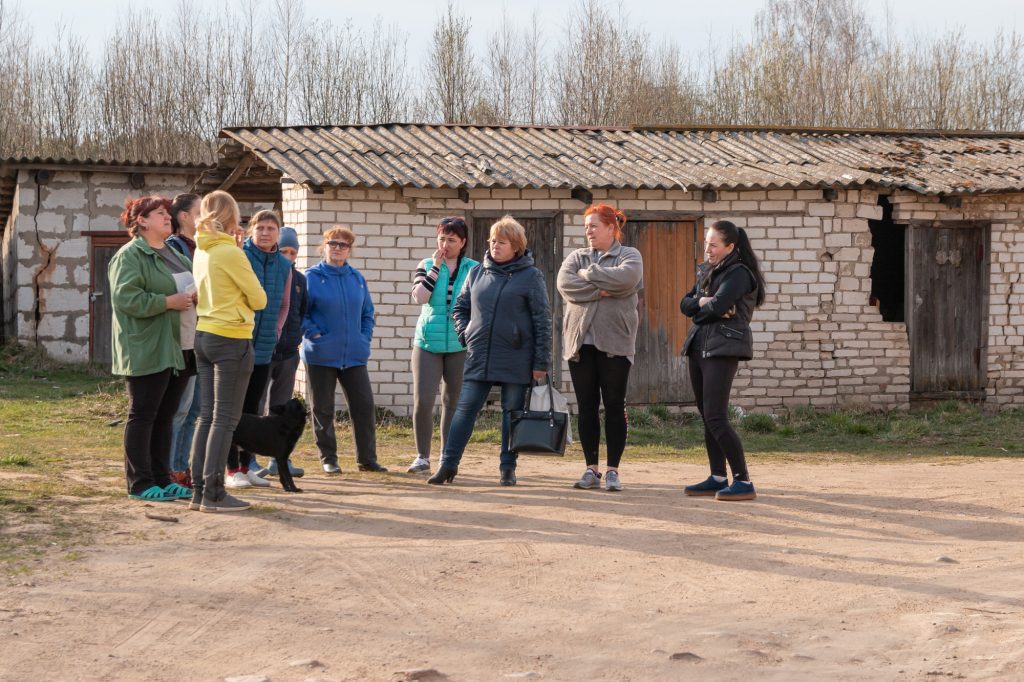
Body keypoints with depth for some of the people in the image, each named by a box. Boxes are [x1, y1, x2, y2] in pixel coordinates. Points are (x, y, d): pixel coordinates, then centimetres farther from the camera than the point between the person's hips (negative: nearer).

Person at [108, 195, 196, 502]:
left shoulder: (174, 254, 20)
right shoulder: (130, 256, -8)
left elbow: (189, 288, 30)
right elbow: (126, 298, -20)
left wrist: (196, 298, 6)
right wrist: (169, 302, -18)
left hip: (178, 349, 8)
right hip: (148, 350, -8)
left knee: (165, 416, 11)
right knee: (143, 415, -3)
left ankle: (162, 479, 16)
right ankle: (140, 483, 0)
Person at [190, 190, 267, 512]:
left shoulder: (201, 251, 8)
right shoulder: (231, 253, -15)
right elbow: (259, 300, -8)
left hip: (204, 337, 8)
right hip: (232, 340, -8)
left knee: (207, 416, 11)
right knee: (225, 418, -4)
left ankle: (199, 489, 11)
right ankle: (214, 493, -4)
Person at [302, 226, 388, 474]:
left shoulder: (357, 277, 9)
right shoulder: (312, 277, -3)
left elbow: (367, 312, 17)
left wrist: (365, 338, 6)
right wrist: (313, 334, -12)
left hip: (354, 355, 3)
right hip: (321, 356, -3)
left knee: (364, 405, 1)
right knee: (323, 409, 3)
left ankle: (367, 459, 9)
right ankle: (328, 459, 13)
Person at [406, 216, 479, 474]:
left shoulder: (473, 269, 4)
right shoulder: (426, 266, 6)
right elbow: (419, 297, -10)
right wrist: (436, 267, -10)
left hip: (460, 346, 0)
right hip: (428, 343, 0)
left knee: (453, 403, 7)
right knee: (422, 402, -8)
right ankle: (422, 457, 4)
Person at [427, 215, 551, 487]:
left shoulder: (530, 276, -3)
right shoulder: (477, 273, 10)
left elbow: (542, 320, -5)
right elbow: (460, 307, 22)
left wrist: (541, 363, -9)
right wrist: (466, 334, 5)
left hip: (515, 359, -3)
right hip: (478, 357, 3)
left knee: (512, 412, 5)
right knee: (465, 409, -1)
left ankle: (508, 467, 12)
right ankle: (448, 464, 0)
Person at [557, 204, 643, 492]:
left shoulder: (629, 256, 4)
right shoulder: (577, 257, 14)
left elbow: (626, 277, -19)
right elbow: (564, 283, -6)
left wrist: (589, 274, -9)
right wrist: (601, 289, -13)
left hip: (614, 341, -3)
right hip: (580, 341, 3)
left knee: (614, 406, -1)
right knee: (586, 406, 5)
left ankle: (612, 470, 5)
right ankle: (591, 469, 12)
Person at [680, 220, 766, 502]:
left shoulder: (739, 273, -9)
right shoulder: (706, 271, 18)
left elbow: (718, 306, -21)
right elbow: (685, 304, 11)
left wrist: (699, 311, -1)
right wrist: (703, 303, -9)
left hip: (723, 348, -9)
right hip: (698, 347, 9)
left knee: (715, 417, -14)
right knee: (707, 417, 10)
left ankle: (743, 481, -12)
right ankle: (718, 478, 16)